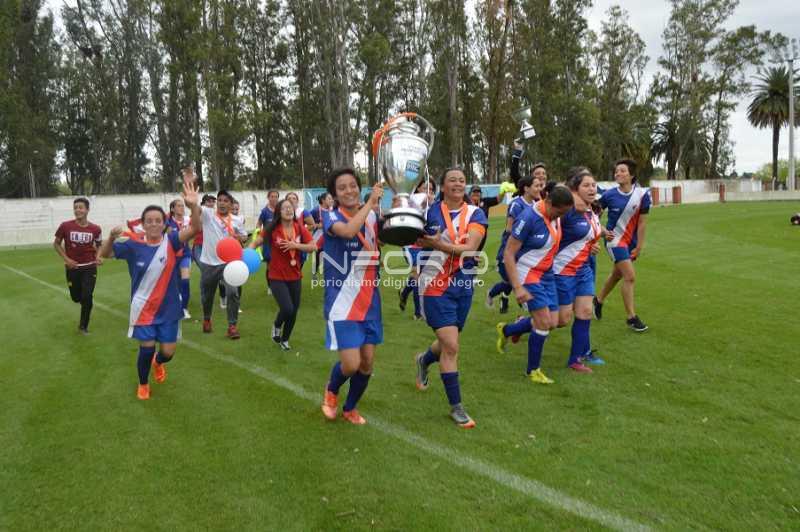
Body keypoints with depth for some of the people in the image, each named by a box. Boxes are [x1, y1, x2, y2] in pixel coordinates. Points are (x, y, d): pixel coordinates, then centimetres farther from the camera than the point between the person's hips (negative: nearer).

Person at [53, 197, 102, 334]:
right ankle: (85, 303, 50)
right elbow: (56, 244, 4)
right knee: (76, 297, 12)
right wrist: (66, 259, -8)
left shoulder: (95, 229, -8)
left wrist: (98, 257, -7)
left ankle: (83, 326, 9)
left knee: (87, 297, -10)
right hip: (72, 267, 1)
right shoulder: (65, 226, -11)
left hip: (89, 267, -1)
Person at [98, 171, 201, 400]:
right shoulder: (134, 244, -8)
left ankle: (158, 362, 46)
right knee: (147, 348, 0)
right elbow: (105, 253, 2)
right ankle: (143, 384, 31)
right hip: (143, 308, 0)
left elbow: (195, 229, -30)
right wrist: (112, 237, -20)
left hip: (168, 307, 1)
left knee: (168, 352, 6)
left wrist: (194, 205, -50)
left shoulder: (171, 241, -12)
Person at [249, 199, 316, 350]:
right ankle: (276, 326, 19)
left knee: (294, 311, 11)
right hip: (277, 277, -4)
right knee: (287, 309, -18)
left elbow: (313, 247, -5)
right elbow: (255, 243, -10)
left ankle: (284, 340, 37)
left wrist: (295, 245, -18)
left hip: (295, 276, 4)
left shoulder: (300, 228, -3)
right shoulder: (272, 229, -12)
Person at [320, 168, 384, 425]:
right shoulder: (331, 217, -10)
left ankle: (350, 408, 34)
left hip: (369, 301, 5)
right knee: (351, 364, -10)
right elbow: (348, 230, -33)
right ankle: (331, 390, 25)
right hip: (342, 303, -5)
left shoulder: (372, 216, 5)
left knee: (367, 362, 8)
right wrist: (371, 202, -25)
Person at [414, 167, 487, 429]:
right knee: (451, 346, -9)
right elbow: (417, 240, 1)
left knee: (448, 343, 17)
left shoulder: (475, 213, -3)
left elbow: (470, 248, -16)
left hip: (463, 285, 3)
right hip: (435, 286, -3)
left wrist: (439, 243, -24)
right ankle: (456, 406, 8)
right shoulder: (429, 211, -4)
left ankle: (425, 360, 54)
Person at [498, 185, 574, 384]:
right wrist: (517, 287, -23)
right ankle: (533, 370, 13)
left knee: (552, 323, 7)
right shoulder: (528, 218, -23)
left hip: (547, 274, 8)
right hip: (528, 275, -8)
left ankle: (506, 331, 29)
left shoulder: (555, 215, -2)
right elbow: (508, 253, -21)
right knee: (543, 323, -9)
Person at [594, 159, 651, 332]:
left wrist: (639, 247, -5)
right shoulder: (609, 194, -14)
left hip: (631, 241, 4)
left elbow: (642, 223, -7)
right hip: (615, 239, -3)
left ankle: (598, 300, 43)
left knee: (617, 274, 19)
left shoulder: (642, 194, -12)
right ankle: (632, 317, 0)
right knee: (630, 276, -12)